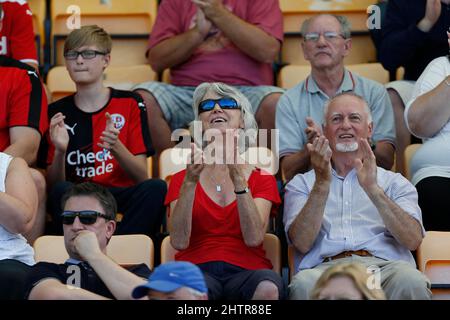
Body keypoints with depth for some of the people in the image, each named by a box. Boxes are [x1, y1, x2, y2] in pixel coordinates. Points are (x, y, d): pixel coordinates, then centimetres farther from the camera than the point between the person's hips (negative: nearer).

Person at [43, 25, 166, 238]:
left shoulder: (129, 104, 8)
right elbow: (53, 185, 5)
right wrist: (60, 151, -16)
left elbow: (142, 177, 1)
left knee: (156, 187, -31)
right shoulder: (57, 112, 10)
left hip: (122, 197, 0)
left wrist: (116, 147, -19)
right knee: (61, 191, -33)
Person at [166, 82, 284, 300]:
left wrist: (239, 181, -15)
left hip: (245, 270, 1)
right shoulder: (182, 179, 15)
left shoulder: (261, 177, 14)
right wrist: (190, 182, -13)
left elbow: (254, 239, -5)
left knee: (268, 288, -35)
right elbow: (179, 242, -3)